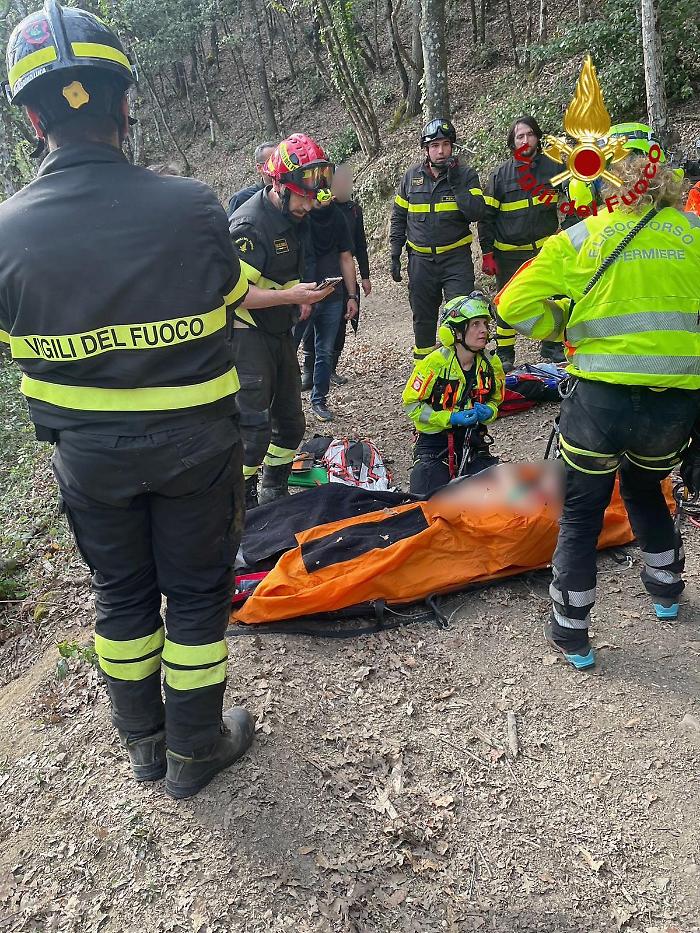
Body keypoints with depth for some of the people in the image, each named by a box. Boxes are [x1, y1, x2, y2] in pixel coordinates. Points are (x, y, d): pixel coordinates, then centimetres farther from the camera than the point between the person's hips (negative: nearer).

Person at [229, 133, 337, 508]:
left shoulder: (294, 217, 7)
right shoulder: (249, 224, -20)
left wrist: (301, 296, 9)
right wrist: (289, 296, -29)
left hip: (280, 331, 9)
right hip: (248, 333, -9)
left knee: (290, 420, 12)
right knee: (254, 426, -13)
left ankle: (274, 492, 28)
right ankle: (243, 503, 1)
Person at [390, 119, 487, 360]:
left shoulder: (466, 175, -1)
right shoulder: (411, 176, 5)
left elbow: (477, 212, -15)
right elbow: (398, 218, 12)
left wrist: (456, 183, -20)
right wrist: (395, 254, 7)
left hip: (456, 258, -2)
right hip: (421, 260, 3)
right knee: (423, 317, 11)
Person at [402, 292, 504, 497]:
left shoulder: (491, 363, -2)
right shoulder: (435, 363, -17)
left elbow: (495, 399, 13)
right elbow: (411, 404, -12)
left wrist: (487, 413, -12)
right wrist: (451, 418, -20)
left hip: (472, 438, 4)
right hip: (434, 439, -4)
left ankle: (459, 477, 18)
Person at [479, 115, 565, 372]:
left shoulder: (553, 168, 1)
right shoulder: (500, 175, -1)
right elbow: (487, 216, 0)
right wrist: (487, 253, -5)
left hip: (545, 249, 1)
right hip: (509, 253, -1)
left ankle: (551, 345, 23)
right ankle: (504, 353, 14)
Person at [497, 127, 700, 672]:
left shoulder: (577, 239, 0)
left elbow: (516, 305, -6)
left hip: (601, 400, -3)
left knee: (581, 513, 14)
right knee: (644, 488, 31)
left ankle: (571, 632, 22)